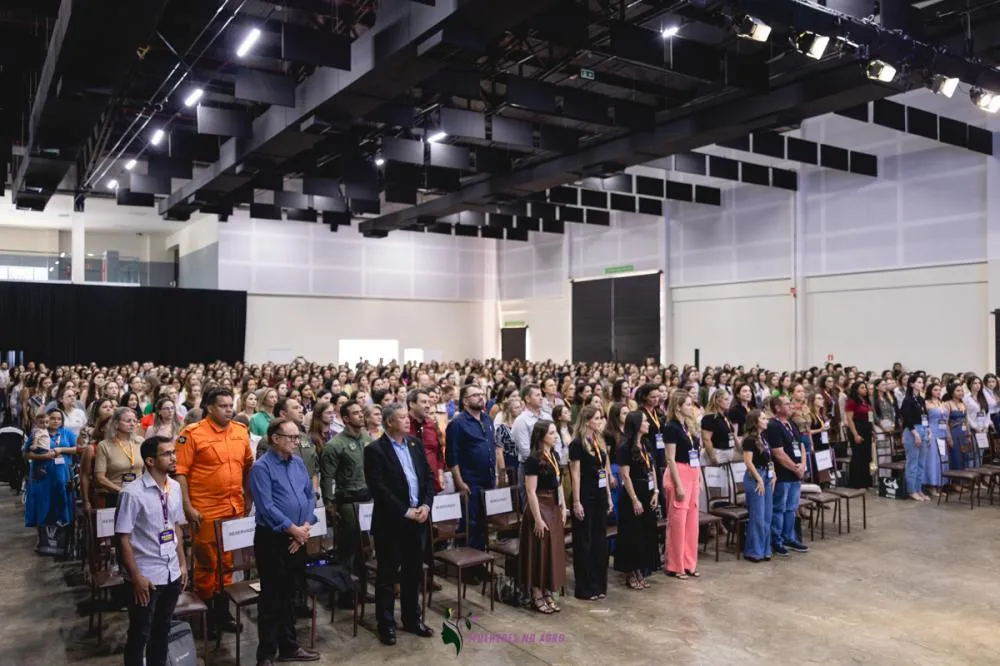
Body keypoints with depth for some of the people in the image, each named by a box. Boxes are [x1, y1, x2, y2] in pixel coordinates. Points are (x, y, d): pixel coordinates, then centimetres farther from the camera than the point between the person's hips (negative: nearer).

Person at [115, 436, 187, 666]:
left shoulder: (175, 487, 1)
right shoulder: (132, 493, -18)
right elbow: (124, 538, -15)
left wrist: (183, 564, 11)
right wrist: (136, 576, -14)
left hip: (172, 573, 6)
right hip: (146, 575, -6)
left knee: (162, 630, 20)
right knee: (140, 634, 10)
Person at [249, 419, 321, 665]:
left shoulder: (299, 463, 8)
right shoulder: (262, 467, -13)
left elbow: (310, 495, 9)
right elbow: (267, 507, -19)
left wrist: (305, 527, -5)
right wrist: (293, 529, -15)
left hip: (298, 539, 7)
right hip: (272, 539, -7)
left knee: (289, 594, 18)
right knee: (271, 597, 3)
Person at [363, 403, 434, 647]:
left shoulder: (415, 445, 9)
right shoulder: (375, 450, -11)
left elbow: (429, 477, 9)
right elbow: (379, 489, -18)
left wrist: (425, 505, -6)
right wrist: (405, 511, -17)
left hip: (418, 519, 6)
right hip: (391, 522, -6)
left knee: (413, 572, 16)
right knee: (387, 575, 7)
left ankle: (412, 619, 29)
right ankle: (386, 624, 19)